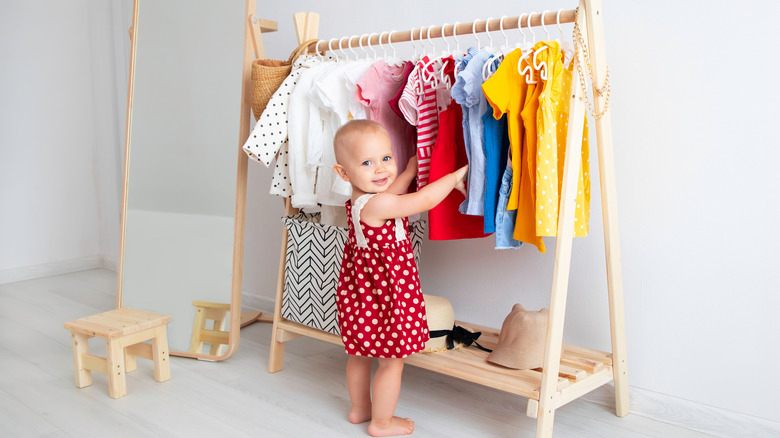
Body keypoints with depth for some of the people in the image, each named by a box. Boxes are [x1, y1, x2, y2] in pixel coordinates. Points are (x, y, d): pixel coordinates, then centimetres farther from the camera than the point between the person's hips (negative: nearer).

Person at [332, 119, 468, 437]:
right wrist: (454, 177, -12)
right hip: (385, 294, -10)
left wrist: (410, 171, 23)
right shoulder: (377, 204, -27)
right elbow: (425, 201, -24)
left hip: (360, 290, 10)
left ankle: (359, 408, 42)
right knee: (392, 360, 8)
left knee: (360, 354, 23)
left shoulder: (359, 200, 2)